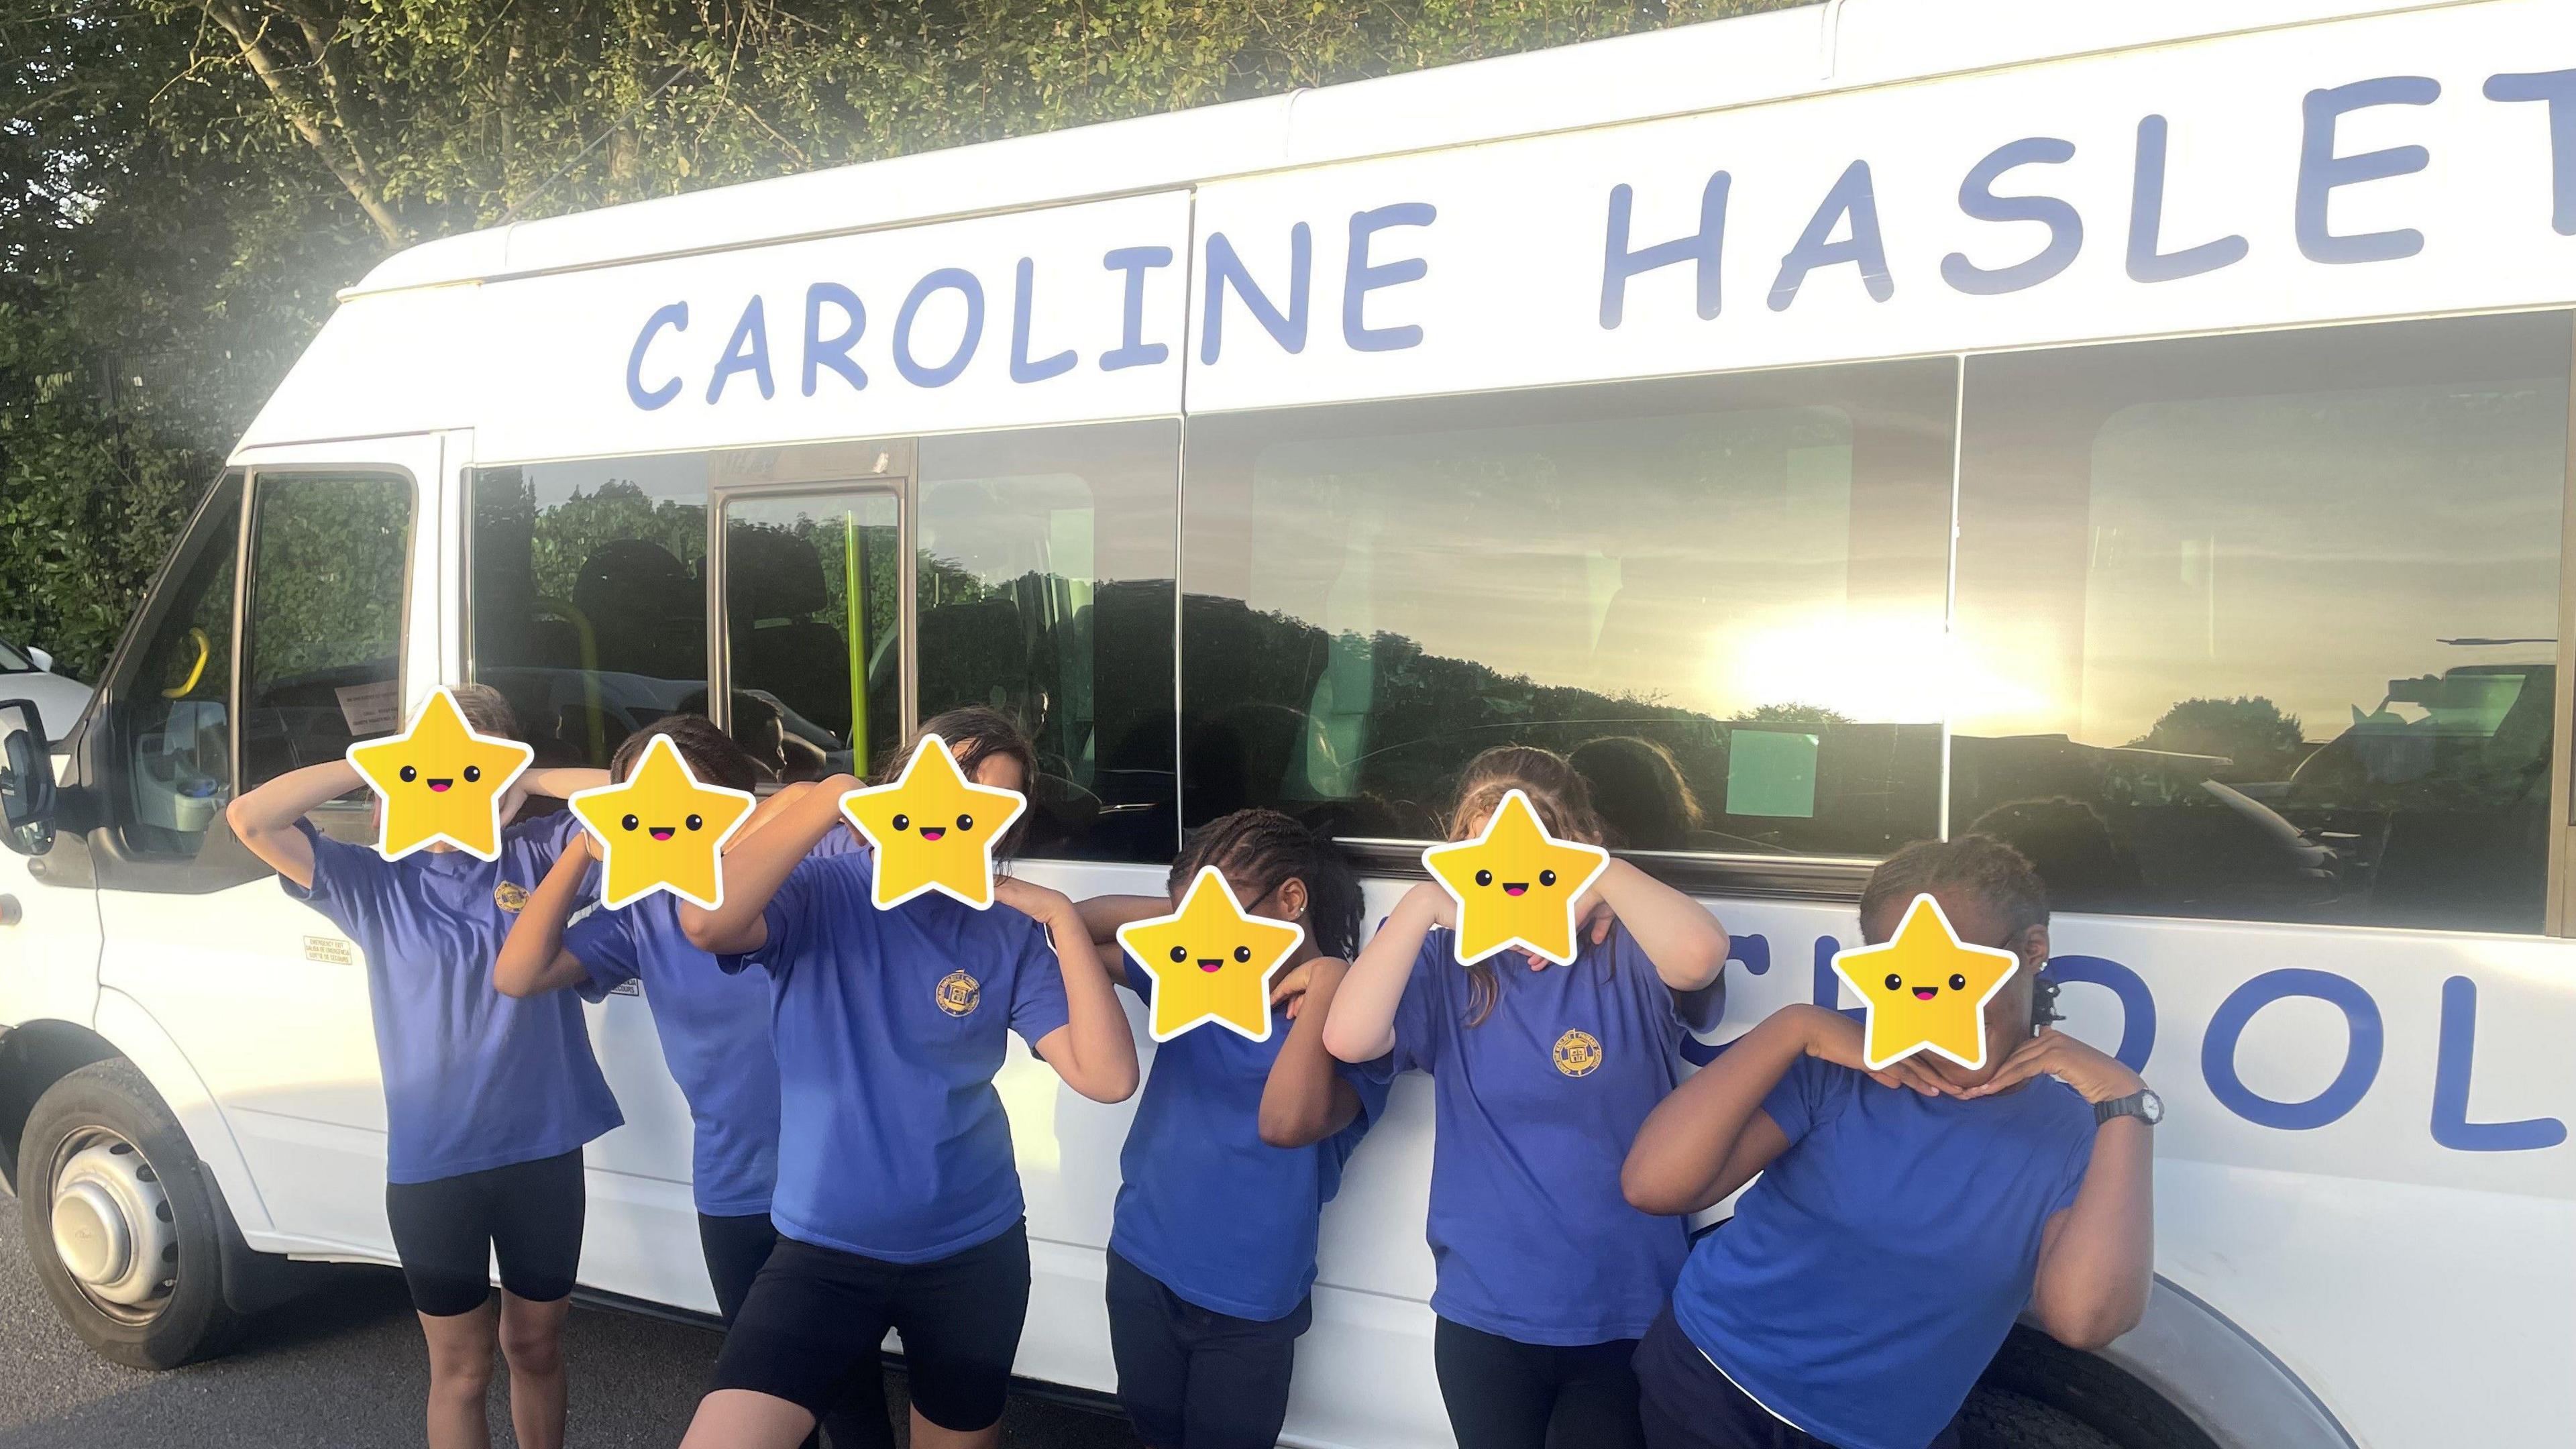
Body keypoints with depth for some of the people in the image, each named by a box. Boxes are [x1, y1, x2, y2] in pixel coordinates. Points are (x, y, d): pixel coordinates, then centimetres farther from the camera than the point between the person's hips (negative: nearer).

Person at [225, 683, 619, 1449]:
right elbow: (250, 819, -13)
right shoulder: (375, 881, -1)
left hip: (544, 1152, 1)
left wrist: (529, 780, -8)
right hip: (430, 1166, -1)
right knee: (462, 1369, 11)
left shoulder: (536, 854, 1)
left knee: (534, 1347, 19)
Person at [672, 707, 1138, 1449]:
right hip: (823, 1248, -2)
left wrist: (1064, 918, -16)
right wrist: (828, 800, -25)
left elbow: (1108, 1077, -13)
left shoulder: (1012, 934, -4)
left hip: (972, 1252, 2)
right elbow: (706, 922, -30)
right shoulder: (821, 893, -8)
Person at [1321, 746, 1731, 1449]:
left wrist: (1598, 867, -21)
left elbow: (1699, 954, -31)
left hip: (1629, 1313, -1)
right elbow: (1348, 1038, -19)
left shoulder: (1628, 955, -8)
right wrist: (1425, 903, -20)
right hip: (1483, 1315, 2)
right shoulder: (1448, 966, -4)